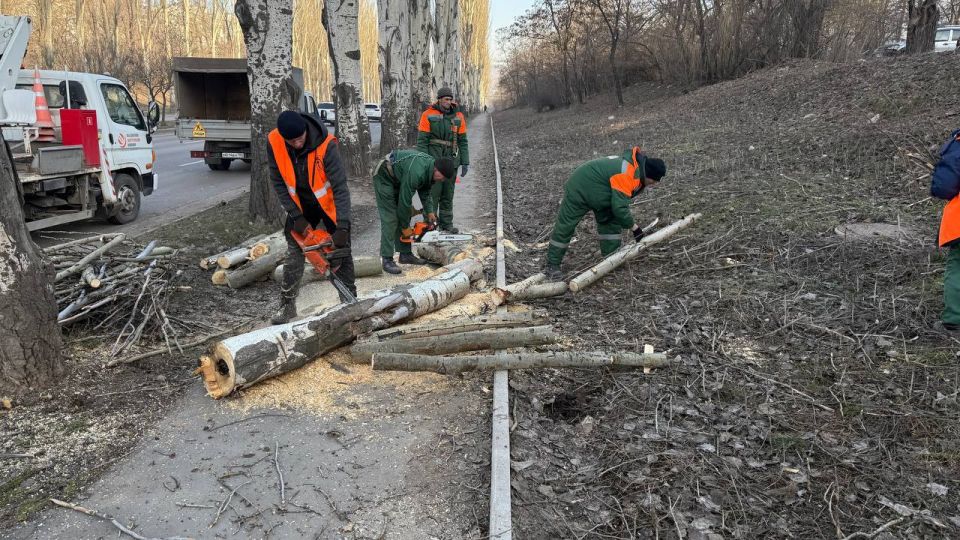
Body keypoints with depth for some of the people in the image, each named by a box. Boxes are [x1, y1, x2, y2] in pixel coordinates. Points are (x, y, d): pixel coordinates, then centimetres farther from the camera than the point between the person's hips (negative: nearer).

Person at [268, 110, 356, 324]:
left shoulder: (325, 145, -32)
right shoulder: (274, 142, -21)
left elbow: (340, 186, -31)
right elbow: (278, 181, -12)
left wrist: (342, 226, -37)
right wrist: (296, 216, -17)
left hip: (329, 202, -3)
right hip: (301, 205, 3)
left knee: (341, 251, 0)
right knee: (294, 254, 4)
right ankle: (287, 305, 15)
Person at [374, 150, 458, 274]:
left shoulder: (430, 165, -8)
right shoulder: (416, 172, -35)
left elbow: (425, 192, 6)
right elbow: (405, 201, -28)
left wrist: (429, 211, -4)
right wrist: (405, 227, -17)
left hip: (398, 179, 10)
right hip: (384, 178, -9)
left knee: (405, 215, 7)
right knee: (390, 219, -13)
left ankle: (406, 254, 12)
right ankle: (387, 260, -11)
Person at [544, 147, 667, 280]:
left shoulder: (635, 168, -2)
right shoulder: (627, 175, -34)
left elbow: (620, 200, 10)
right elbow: (619, 207, -33)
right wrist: (634, 227, -22)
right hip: (580, 190, -10)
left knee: (612, 222, 7)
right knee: (565, 227, -6)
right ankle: (552, 265, 1)